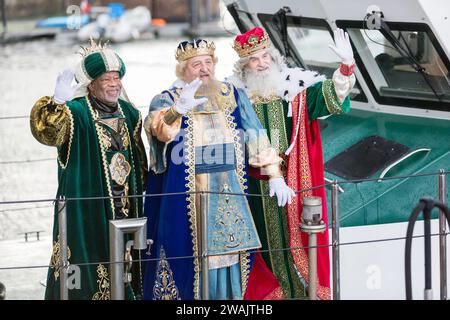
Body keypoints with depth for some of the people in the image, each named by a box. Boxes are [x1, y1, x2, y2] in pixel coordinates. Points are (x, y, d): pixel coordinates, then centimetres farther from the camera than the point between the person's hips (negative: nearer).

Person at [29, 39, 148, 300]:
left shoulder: (129, 113, 11)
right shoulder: (76, 113, -10)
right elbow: (47, 131, -31)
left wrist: (140, 189, 23)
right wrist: (58, 102, -49)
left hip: (126, 207, 6)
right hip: (88, 207, -6)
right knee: (91, 261, -6)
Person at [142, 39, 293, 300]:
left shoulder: (234, 97, 9)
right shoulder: (167, 100, -2)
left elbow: (256, 138, 7)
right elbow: (158, 129, -24)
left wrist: (275, 175, -2)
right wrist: (178, 110, -44)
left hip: (230, 198, 3)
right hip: (187, 199, -3)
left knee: (230, 256, 5)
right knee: (193, 257, -5)